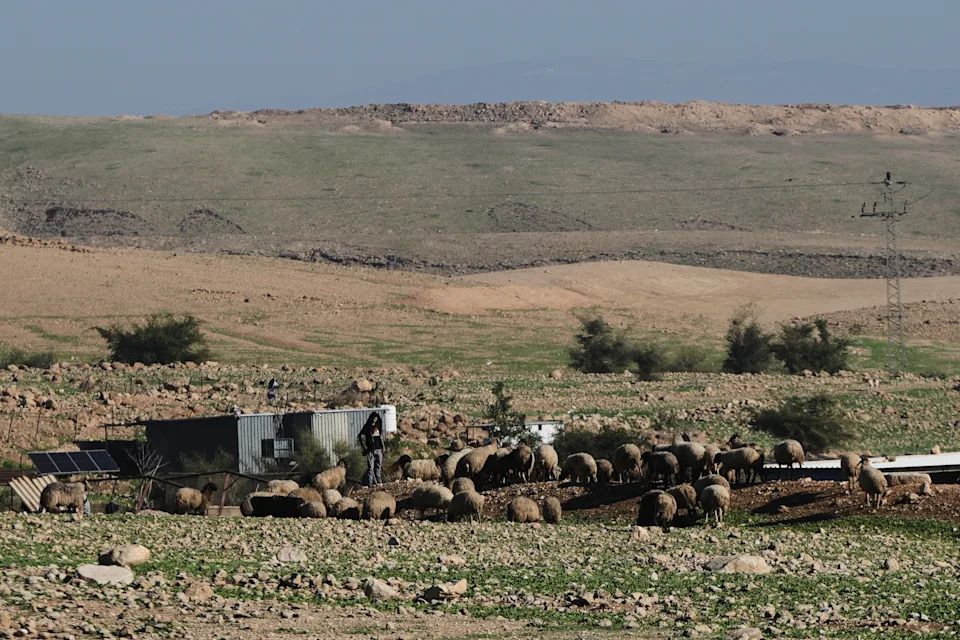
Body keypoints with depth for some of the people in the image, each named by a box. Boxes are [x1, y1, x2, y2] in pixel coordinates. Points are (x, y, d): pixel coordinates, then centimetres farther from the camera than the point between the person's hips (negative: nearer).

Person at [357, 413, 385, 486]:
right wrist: (364, 446, -6)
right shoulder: (367, 427, -4)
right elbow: (359, 437, -4)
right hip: (371, 449, -5)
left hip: (379, 449, 5)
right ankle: (370, 482, -7)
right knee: (371, 467, -7)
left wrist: (382, 446, 17)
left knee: (379, 466, 8)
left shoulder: (378, 426, 12)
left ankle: (379, 481, 13)